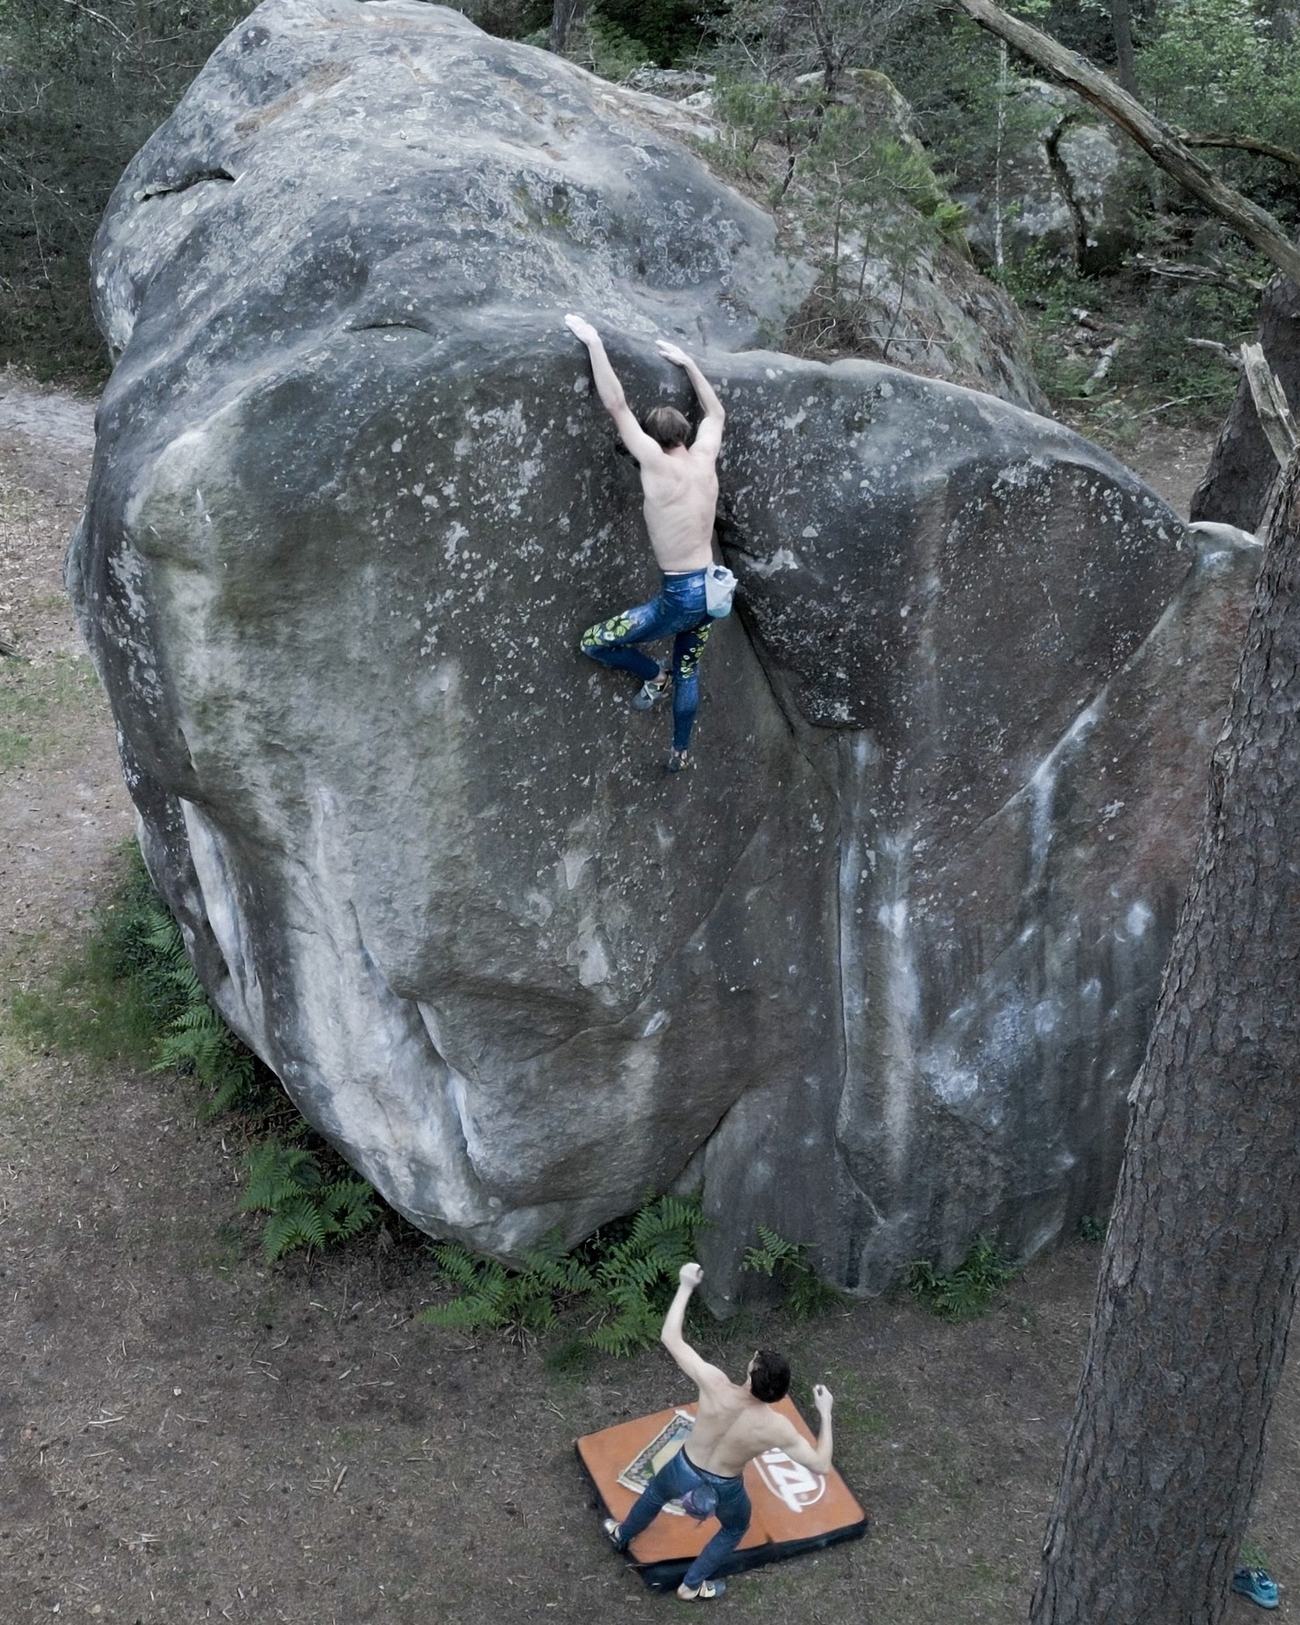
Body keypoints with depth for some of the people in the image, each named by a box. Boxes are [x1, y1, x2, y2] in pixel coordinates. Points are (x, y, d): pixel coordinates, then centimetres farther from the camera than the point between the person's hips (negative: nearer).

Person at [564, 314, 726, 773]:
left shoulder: (657, 462, -15)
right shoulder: (704, 458, 1)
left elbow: (617, 405, -15)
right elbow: (716, 412, 22)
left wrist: (593, 342, -10)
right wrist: (687, 362, 28)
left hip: (679, 597, -8)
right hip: (711, 589, 8)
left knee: (594, 643, 4)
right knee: (688, 673, 25)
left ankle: (653, 677, 18)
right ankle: (681, 752, 37)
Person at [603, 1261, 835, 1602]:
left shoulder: (715, 1386, -35)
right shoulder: (777, 1428, -33)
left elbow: (670, 1338, -28)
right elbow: (821, 1465, -21)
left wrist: (686, 1285, -22)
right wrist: (825, 1413, -11)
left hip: (683, 1471, 1)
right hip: (724, 1489, -1)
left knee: (655, 1492, 37)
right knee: (735, 1529, 35)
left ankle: (622, 1534, 64)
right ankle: (692, 1585, 50)